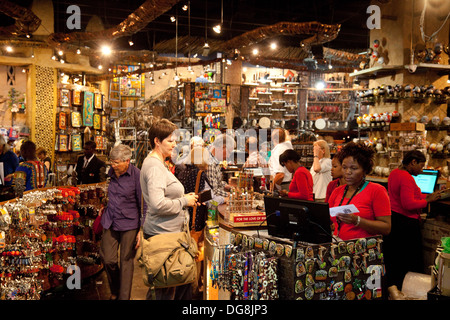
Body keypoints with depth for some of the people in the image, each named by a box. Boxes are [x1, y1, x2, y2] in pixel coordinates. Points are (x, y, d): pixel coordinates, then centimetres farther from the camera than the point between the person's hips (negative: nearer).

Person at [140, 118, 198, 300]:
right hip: (163, 234, -11)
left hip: (167, 231, 11)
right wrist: (184, 201, -15)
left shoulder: (157, 163, 16)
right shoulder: (154, 166, -18)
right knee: (166, 288, 0)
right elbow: (158, 204, -28)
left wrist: (183, 198, 11)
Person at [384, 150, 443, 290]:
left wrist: (425, 196, 9)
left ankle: (391, 287, 28)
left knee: (392, 260, 17)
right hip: (405, 223, -10)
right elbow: (409, 204, -25)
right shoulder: (406, 178, -20)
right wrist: (428, 200, -13)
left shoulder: (395, 173, 11)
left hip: (392, 219, 10)